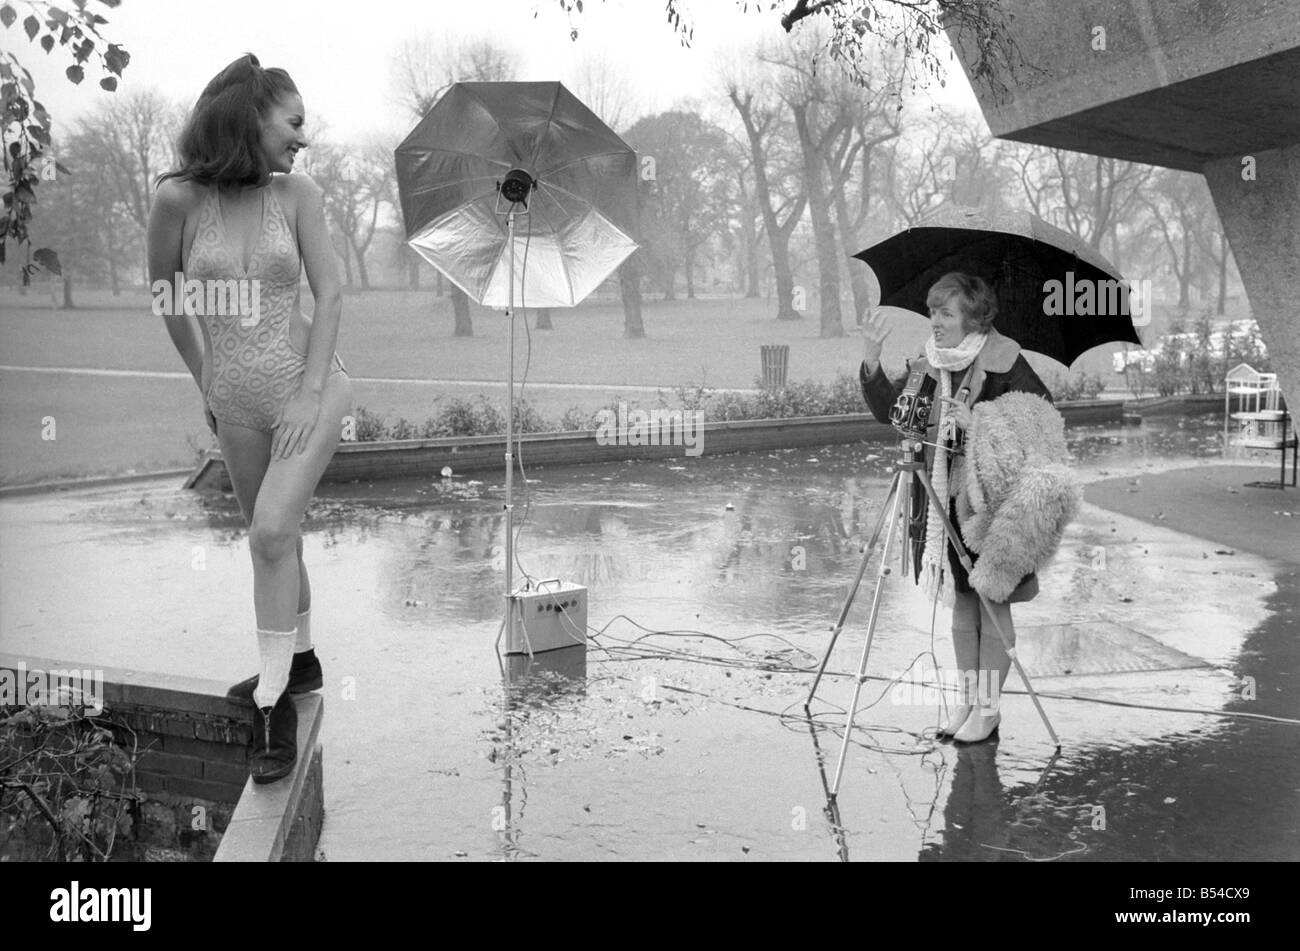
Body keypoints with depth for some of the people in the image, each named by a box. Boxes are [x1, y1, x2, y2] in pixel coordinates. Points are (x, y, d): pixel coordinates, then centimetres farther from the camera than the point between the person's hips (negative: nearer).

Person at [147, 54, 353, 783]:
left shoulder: (296, 192, -7)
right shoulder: (179, 198, -7)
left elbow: (330, 294, -8)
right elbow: (165, 295, 7)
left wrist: (309, 392, -14)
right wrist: (204, 382, 13)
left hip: (309, 388, -2)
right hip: (237, 402, 3)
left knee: (272, 532, -16)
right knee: (275, 538, 16)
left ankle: (275, 704, -4)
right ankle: (299, 661, 38)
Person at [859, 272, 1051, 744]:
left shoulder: (1004, 362, -11)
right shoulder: (927, 363, 4)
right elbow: (888, 411, 1)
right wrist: (871, 364, -14)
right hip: (948, 497, 5)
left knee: (992, 599, 1)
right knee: (962, 598, 13)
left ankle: (988, 706, 11)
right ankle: (966, 697, 23)